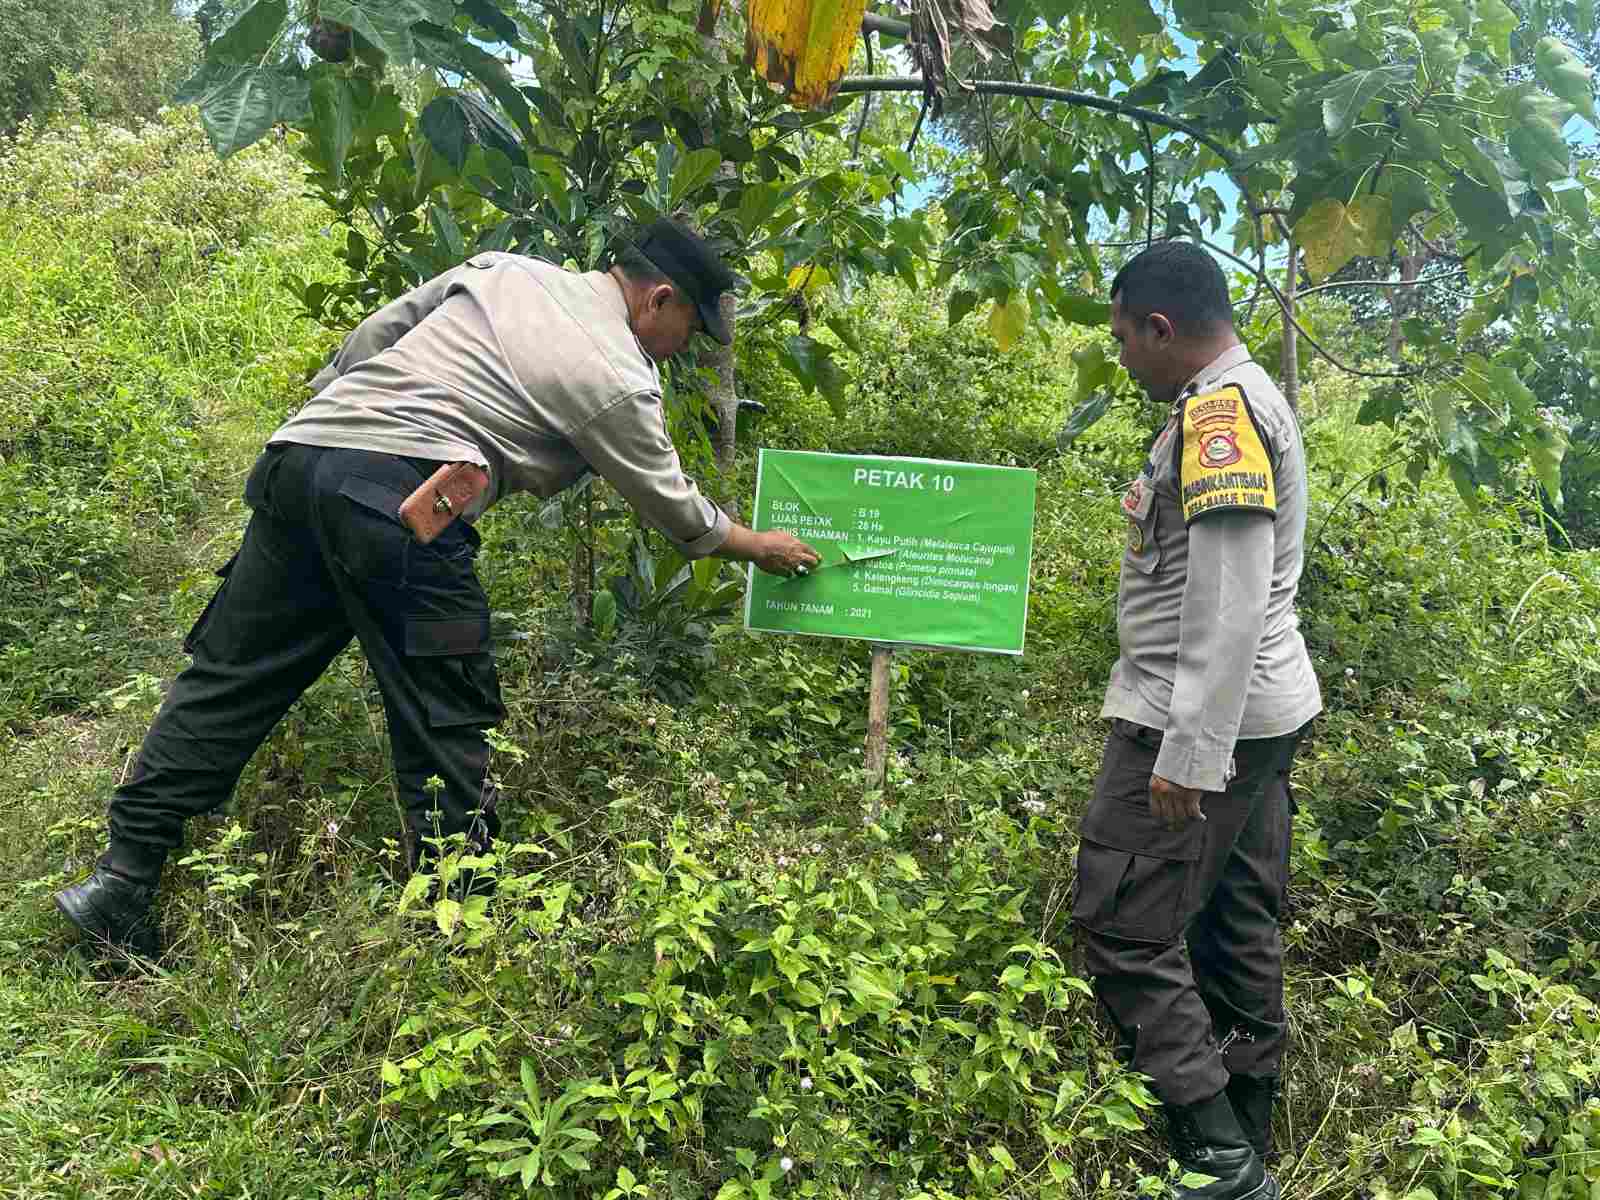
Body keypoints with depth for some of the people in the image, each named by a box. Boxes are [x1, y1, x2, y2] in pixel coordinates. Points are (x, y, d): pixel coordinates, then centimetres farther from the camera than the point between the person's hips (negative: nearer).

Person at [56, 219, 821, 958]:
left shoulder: (500, 268, 20)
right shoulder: (618, 378, 2)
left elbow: (375, 332, 21)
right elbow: (673, 507, 14)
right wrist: (760, 548, 29)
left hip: (300, 453, 8)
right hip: (399, 500, -7)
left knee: (231, 675, 12)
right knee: (443, 721, 4)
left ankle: (121, 878, 19)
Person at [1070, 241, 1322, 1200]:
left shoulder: (1218, 408, -17)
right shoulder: (1247, 398, 17)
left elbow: (1229, 602, -24)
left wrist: (1189, 752, -24)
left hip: (1208, 720, -11)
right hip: (1262, 713, 11)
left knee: (1125, 925, -5)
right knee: (1238, 929, 15)